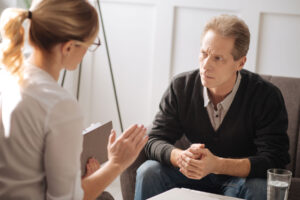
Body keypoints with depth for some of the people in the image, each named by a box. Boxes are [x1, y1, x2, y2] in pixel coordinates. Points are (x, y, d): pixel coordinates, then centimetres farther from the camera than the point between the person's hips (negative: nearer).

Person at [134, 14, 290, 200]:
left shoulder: (267, 96, -19)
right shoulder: (181, 86, -9)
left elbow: (275, 160, -25)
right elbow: (155, 141, -8)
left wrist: (217, 165, -39)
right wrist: (181, 157, -33)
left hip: (243, 177, -2)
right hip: (193, 175, 3)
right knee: (148, 172, -21)